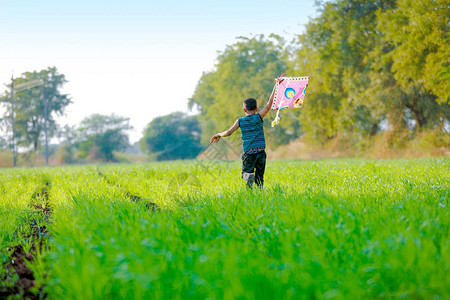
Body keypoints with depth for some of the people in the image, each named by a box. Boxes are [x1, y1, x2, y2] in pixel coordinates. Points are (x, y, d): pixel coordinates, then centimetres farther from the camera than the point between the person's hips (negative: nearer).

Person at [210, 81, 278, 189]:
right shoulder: (258, 117, -1)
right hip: (260, 152, 0)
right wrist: (275, 88, 2)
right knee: (259, 177, 12)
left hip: (248, 154, 0)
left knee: (246, 173, 12)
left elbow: (228, 133, -2)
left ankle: (249, 176, -21)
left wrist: (218, 135, 17)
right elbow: (269, 104, -1)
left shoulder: (240, 121, 2)